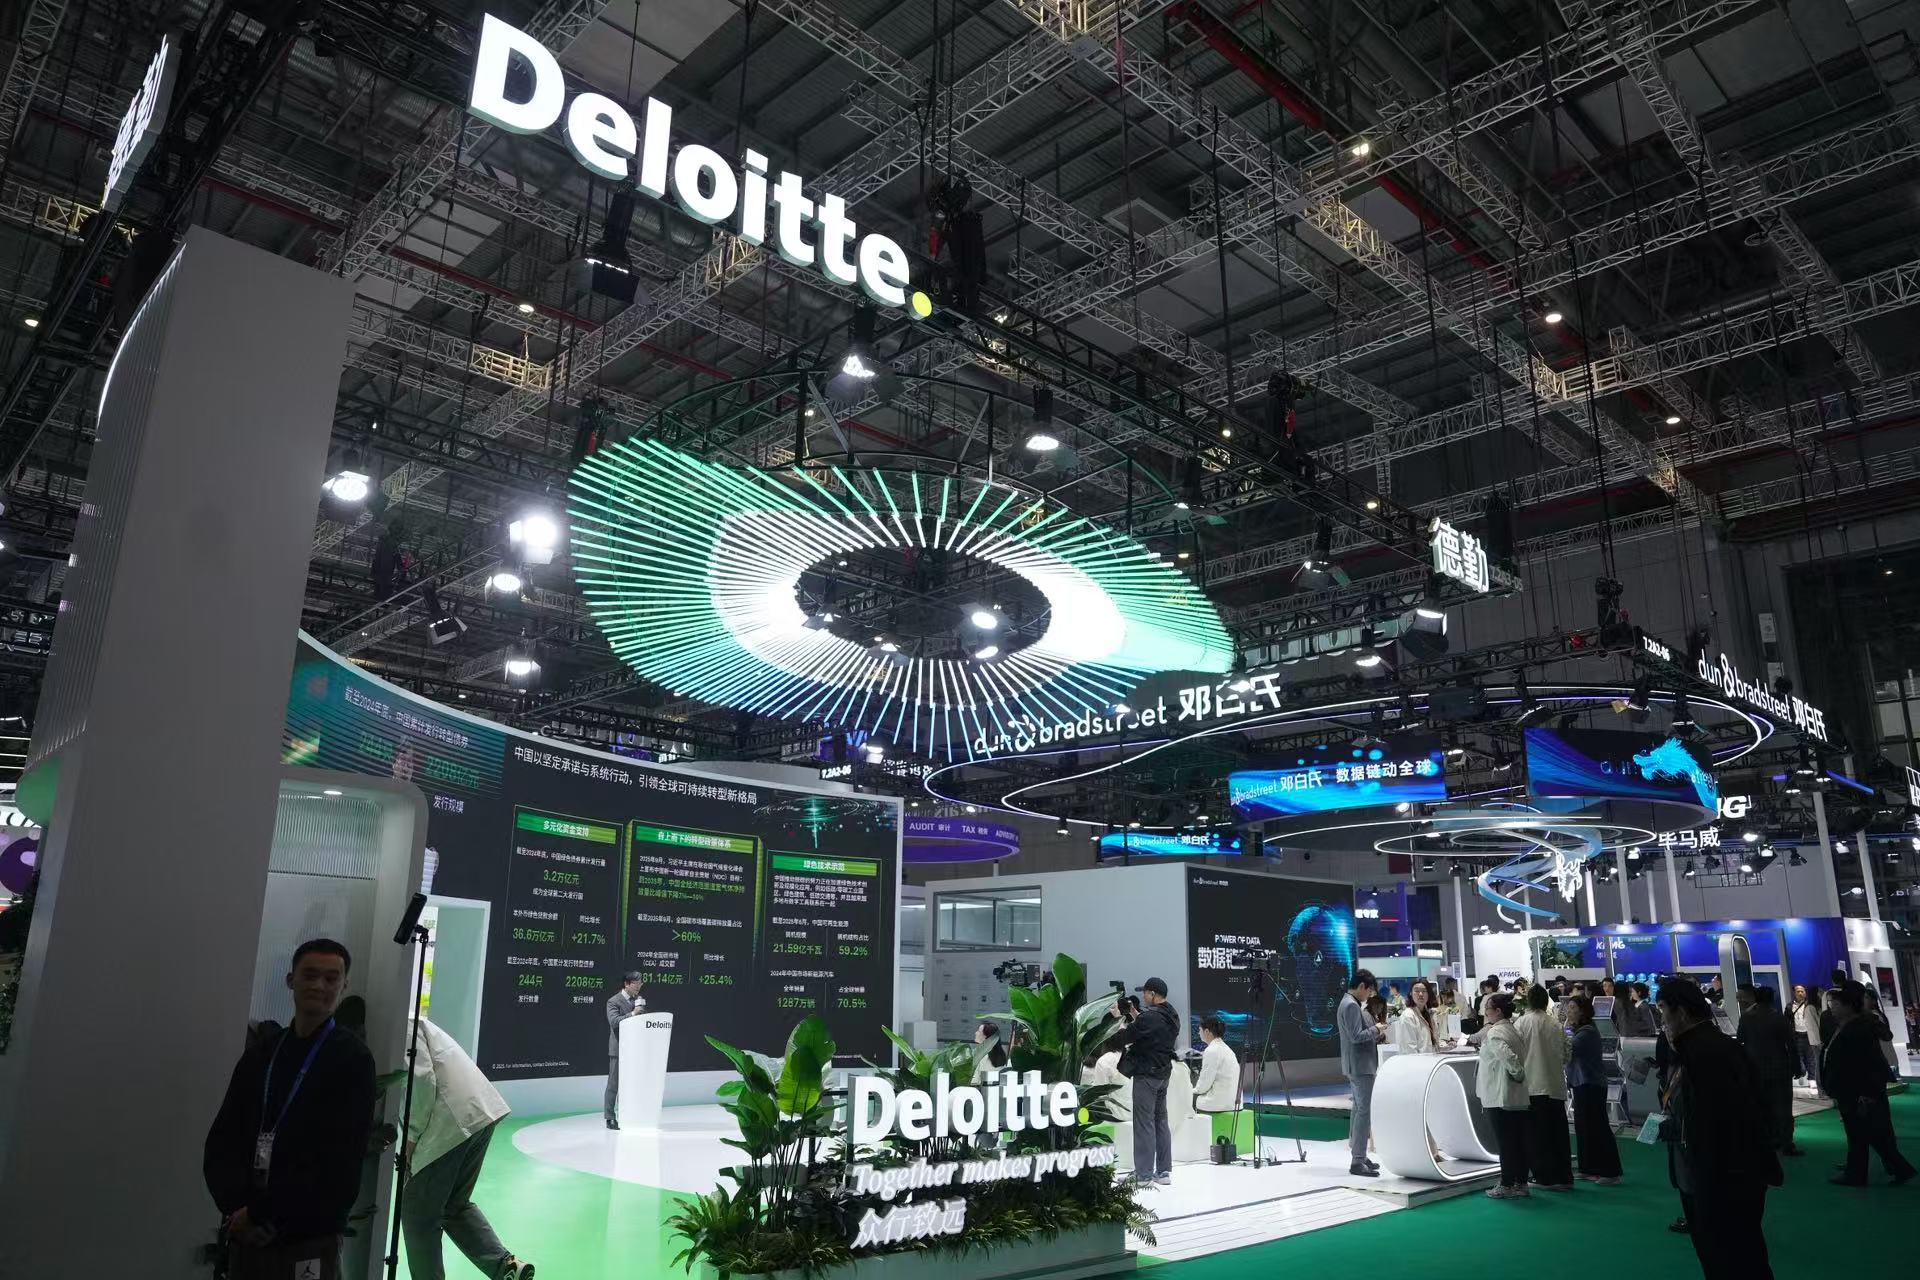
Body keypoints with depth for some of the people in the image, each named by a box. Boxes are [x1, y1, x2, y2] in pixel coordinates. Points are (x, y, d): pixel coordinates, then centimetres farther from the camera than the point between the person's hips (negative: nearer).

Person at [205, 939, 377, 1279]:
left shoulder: (352, 1061, -7)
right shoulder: (260, 1055, 8)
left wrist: (262, 1214, -13)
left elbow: (338, 1163, -12)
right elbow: (221, 1142, 5)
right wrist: (236, 1208, -9)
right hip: (245, 1236, 4)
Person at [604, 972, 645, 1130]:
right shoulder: (614, 1001, -8)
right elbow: (614, 1021, -21)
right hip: (618, 1049, -6)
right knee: (614, 1084, -1)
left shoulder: (640, 1000, 12)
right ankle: (611, 1118, 5)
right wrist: (632, 1014, -25)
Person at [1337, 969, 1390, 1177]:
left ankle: (1360, 1157, 22)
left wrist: (1377, 1035, 11)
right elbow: (1356, 1036, -23)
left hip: (1357, 1066, 11)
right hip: (1360, 1066, -11)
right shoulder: (1351, 1006, -17)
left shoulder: (1350, 1003, 15)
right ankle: (1358, 1162, -10)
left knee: (1360, 1110, 15)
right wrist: (1375, 1029, -10)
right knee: (1364, 1111, -10)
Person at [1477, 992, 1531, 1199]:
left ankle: (1507, 1186, 5)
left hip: (1500, 1097, -8)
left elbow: (1509, 1057, -28)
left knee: (1505, 1142, -1)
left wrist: (1518, 1074, -14)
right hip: (1519, 1096, 8)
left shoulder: (1494, 1033, -16)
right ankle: (1521, 1183, 18)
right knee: (1519, 1141, 12)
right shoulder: (1514, 1030, 12)